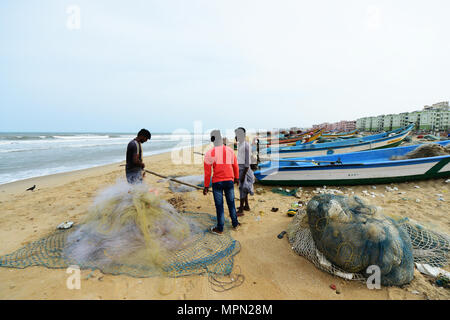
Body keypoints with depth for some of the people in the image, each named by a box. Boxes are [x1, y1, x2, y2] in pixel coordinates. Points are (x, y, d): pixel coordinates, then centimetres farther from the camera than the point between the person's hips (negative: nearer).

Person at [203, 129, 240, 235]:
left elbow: (207, 172, -8)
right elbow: (235, 166, 8)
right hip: (229, 181, 3)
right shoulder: (230, 150, -3)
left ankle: (220, 228, 21)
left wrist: (206, 186, 1)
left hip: (217, 183, -3)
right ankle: (235, 224, 32)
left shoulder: (209, 153, -11)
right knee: (231, 203, 17)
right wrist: (236, 178, 23)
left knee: (219, 205, 7)